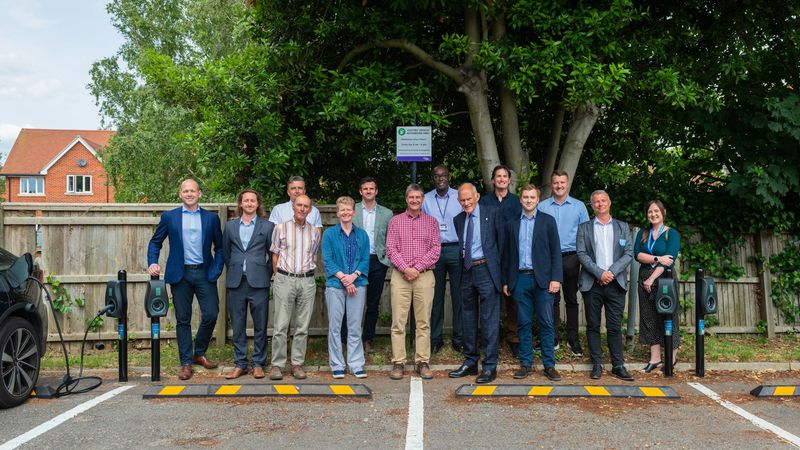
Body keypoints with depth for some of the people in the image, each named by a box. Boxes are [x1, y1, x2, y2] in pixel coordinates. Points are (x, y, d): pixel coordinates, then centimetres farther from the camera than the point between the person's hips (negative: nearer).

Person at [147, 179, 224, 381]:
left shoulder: (211, 218, 6)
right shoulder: (169, 217, 5)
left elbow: (219, 247, 10)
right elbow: (155, 242, 9)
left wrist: (217, 269, -1)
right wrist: (152, 263, -6)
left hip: (205, 273, 1)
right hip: (180, 274, -1)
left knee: (211, 315, -3)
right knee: (183, 319, 4)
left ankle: (199, 353, 20)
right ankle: (186, 362, 14)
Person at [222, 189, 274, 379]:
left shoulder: (267, 226, 3)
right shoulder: (230, 226, 10)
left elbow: (273, 254, 6)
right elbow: (225, 252, 17)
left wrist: (267, 274, 3)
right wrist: (233, 271, 12)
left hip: (258, 282, -2)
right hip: (236, 282, 2)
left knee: (260, 325, 4)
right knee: (237, 326, 7)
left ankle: (258, 364, 14)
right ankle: (240, 364, 17)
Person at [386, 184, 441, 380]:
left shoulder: (432, 222, 9)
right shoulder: (395, 221, 9)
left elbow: (435, 250, 1)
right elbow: (390, 248, 1)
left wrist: (417, 268, -9)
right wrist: (405, 268, -11)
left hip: (424, 275, 0)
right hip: (400, 275, 0)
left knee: (423, 322, 3)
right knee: (398, 321, -1)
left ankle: (422, 362, 9)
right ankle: (398, 363, 5)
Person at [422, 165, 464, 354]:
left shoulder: (460, 197, 2)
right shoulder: (426, 200, 6)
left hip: (456, 250, -1)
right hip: (434, 251, 1)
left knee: (458, 296, 3)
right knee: (435, 297, 7)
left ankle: (459, 338, 12)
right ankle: (435, 338, 15)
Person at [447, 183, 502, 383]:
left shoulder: (491, 213, -1)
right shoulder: (458, 220, 13)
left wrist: (499, 267, -2)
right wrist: (462, 265, 5)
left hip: (486, 269, -5)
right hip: (467, 271, 6)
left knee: (489, 320, -4)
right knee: (469, 318, 13)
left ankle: (490, 367, 4)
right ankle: (470, 362, 25)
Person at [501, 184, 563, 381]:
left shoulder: (548, 221, 4)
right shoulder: (511, 224, 10)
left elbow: (555, 251, 0)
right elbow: (507, 254, 12)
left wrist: (555, 278, -8)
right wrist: (506, 281, 8)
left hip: (542, 279, -2)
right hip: (520, 278, 2)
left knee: (546, 323, 0)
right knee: (523, 324, 5)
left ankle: (549, 365, 8)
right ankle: (525, 364, 13)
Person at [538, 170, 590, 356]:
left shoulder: (579, 206, 5)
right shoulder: (542, 206, 4)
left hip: (571, 258, 0)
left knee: (571, 299, 7)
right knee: (552, 299, 4)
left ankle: (573, 339, 15)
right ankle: (552, 339, 12)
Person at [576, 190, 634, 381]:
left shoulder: (622, 227, 12)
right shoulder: (584, 228, 8)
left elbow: (629, 253, 3)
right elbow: (581, 254, -2)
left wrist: (612, 272, -10)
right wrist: (599, 272, -14)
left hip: (615, 283, 0)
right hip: (592, 284, 0)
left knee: (615, 327, 2)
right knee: (593, 326, 4)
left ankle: (618, 365, 8)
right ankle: (596, 365, 11)